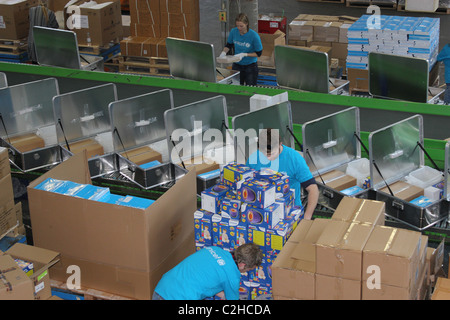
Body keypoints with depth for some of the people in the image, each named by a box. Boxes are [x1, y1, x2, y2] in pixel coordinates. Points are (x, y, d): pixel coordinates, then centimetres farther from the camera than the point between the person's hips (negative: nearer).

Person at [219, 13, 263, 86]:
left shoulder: (254, 35, -20)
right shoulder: (233, 31, -9)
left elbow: (258, 53, -12)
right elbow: (229, 45, 8)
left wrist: (244, 54, -22)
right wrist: (224, 52, -13)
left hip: (250, 66, -3)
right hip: (237, 65, 3)